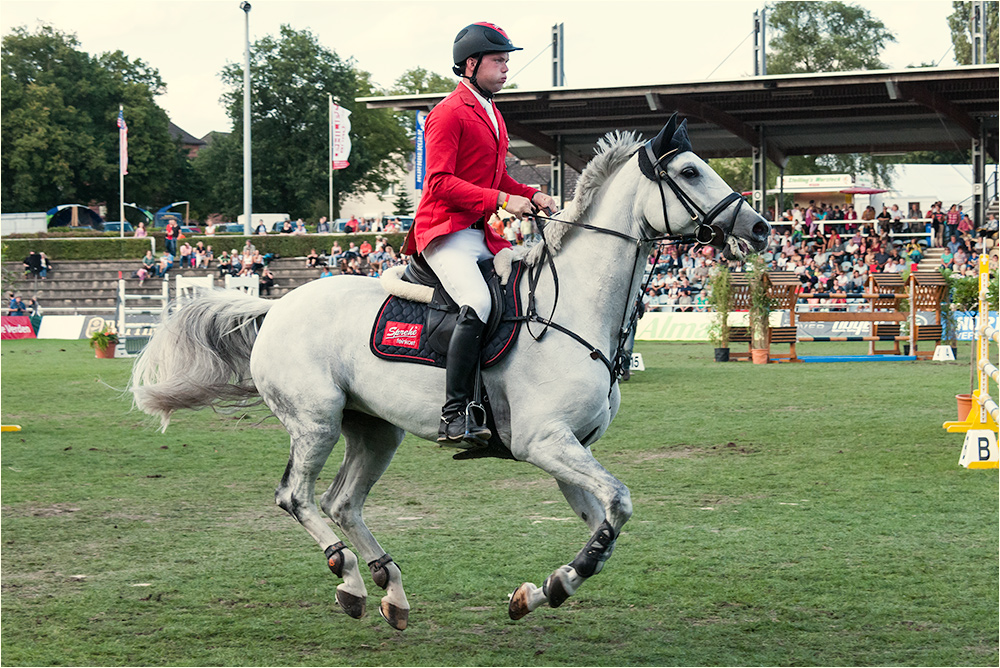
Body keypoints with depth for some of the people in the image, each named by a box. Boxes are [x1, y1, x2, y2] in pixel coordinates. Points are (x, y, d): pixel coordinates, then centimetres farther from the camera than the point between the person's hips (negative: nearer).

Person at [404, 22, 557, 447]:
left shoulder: (493, 116, 23)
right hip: (446, 231, -10)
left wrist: (531, 196, 11)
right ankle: (455, 417, -33)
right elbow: (440, 182, -17)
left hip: (483, 235, 10)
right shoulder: (449, 113, -8)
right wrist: (502, 199, -22)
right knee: (477, 303, -31)